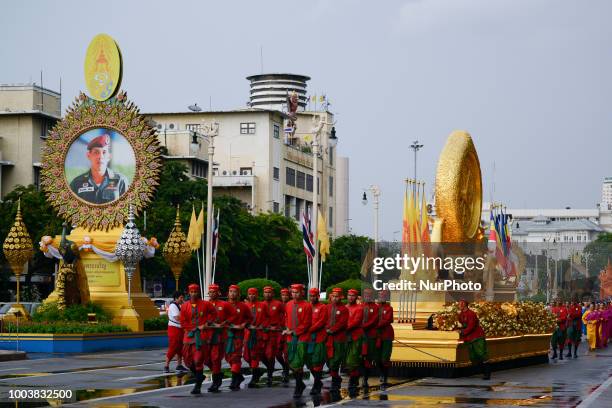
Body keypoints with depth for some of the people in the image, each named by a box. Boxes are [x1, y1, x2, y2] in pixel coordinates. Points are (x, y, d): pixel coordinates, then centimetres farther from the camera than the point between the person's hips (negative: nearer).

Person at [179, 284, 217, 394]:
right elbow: (183, 323, 3)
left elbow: (214, 313, 14)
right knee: (188, 360, 6)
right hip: (189, 334, 3)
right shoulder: (184, 306, 4)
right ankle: (199, 377, 32)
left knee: (198, 360, -10)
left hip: (202, 335, -3)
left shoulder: (205, 304, 0)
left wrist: (207, 323, 0)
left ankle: (198, 385, -6)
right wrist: (196, 328, -6)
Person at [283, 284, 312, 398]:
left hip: (302, 338, -5)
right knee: (291, 364, 7)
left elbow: (307, 324, -9)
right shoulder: (288, 305, 10)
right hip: (290, 338, 5)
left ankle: (298, 388, 4)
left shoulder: (307, 306, -7)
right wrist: (287, 329, -1)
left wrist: (294, 332, -11)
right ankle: (300, 384, 26)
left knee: (298, 365, -7)